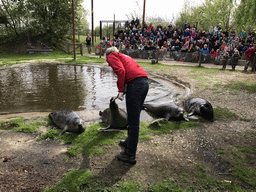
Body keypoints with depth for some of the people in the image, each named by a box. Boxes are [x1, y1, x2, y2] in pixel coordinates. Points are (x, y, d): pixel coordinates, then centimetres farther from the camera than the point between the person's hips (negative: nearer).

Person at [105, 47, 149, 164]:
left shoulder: (112, 56, 9)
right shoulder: (123, 56, 34)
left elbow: (121, 71, -10)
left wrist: (121, 91, -10)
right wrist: (123, 91, 40)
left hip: (135, 83, -8)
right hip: (145, 82, 8)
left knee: (133, 121, -4)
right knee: (134, 118, 21)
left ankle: (130, 155, 5)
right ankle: (130, 142, 39)